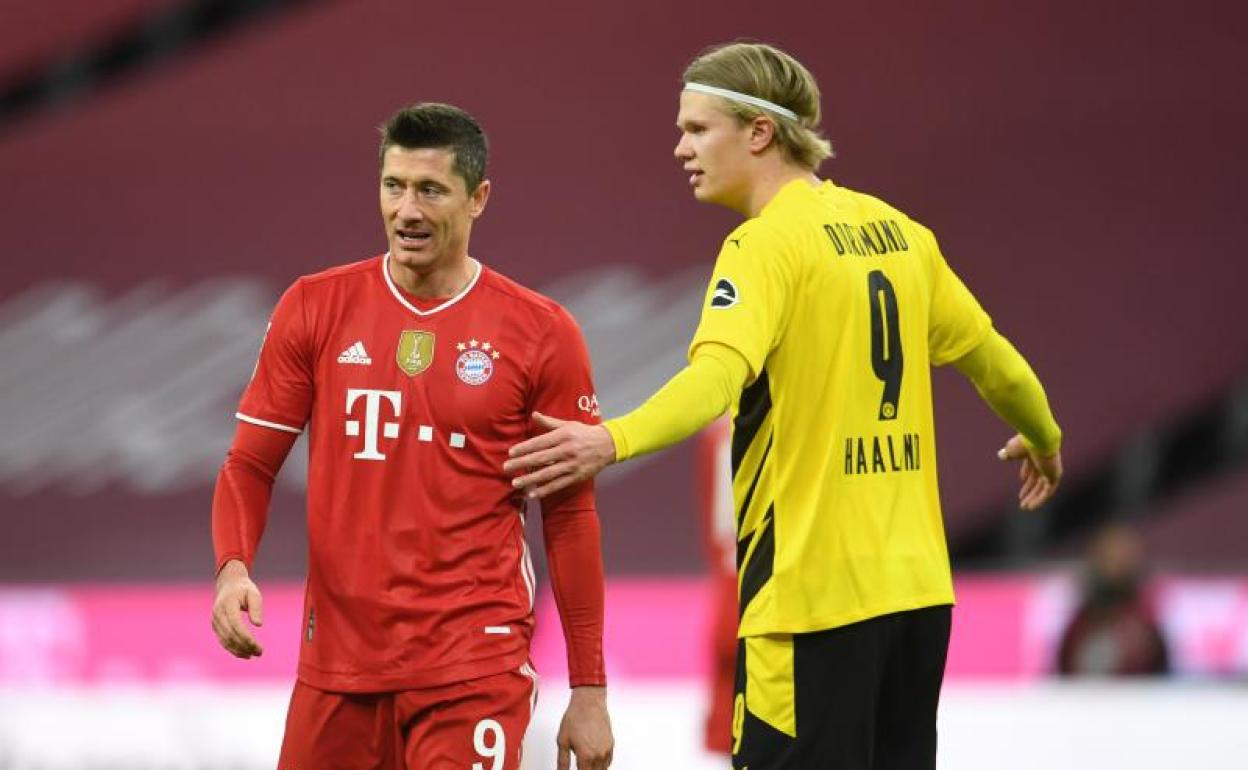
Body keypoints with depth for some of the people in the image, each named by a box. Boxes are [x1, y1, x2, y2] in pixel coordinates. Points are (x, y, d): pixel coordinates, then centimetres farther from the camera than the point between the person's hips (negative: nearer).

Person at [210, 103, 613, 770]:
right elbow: (251, 464, 8)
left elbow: (570, 515, 3)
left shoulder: (540, 333, -1)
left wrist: (589, 689, 2)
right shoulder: (315, 308, 4)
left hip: (475, 670, -2)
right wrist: (233, 568, -13)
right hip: (338, 659, 2)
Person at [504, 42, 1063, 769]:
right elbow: (989, 354, 24)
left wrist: (613, 441, -44)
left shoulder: (767, 244, -11)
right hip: (917, 587, 8)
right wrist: (1042, 436, 43)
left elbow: (718, 374, -29)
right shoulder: (896, 232, 12)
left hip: (814, 594, -8)